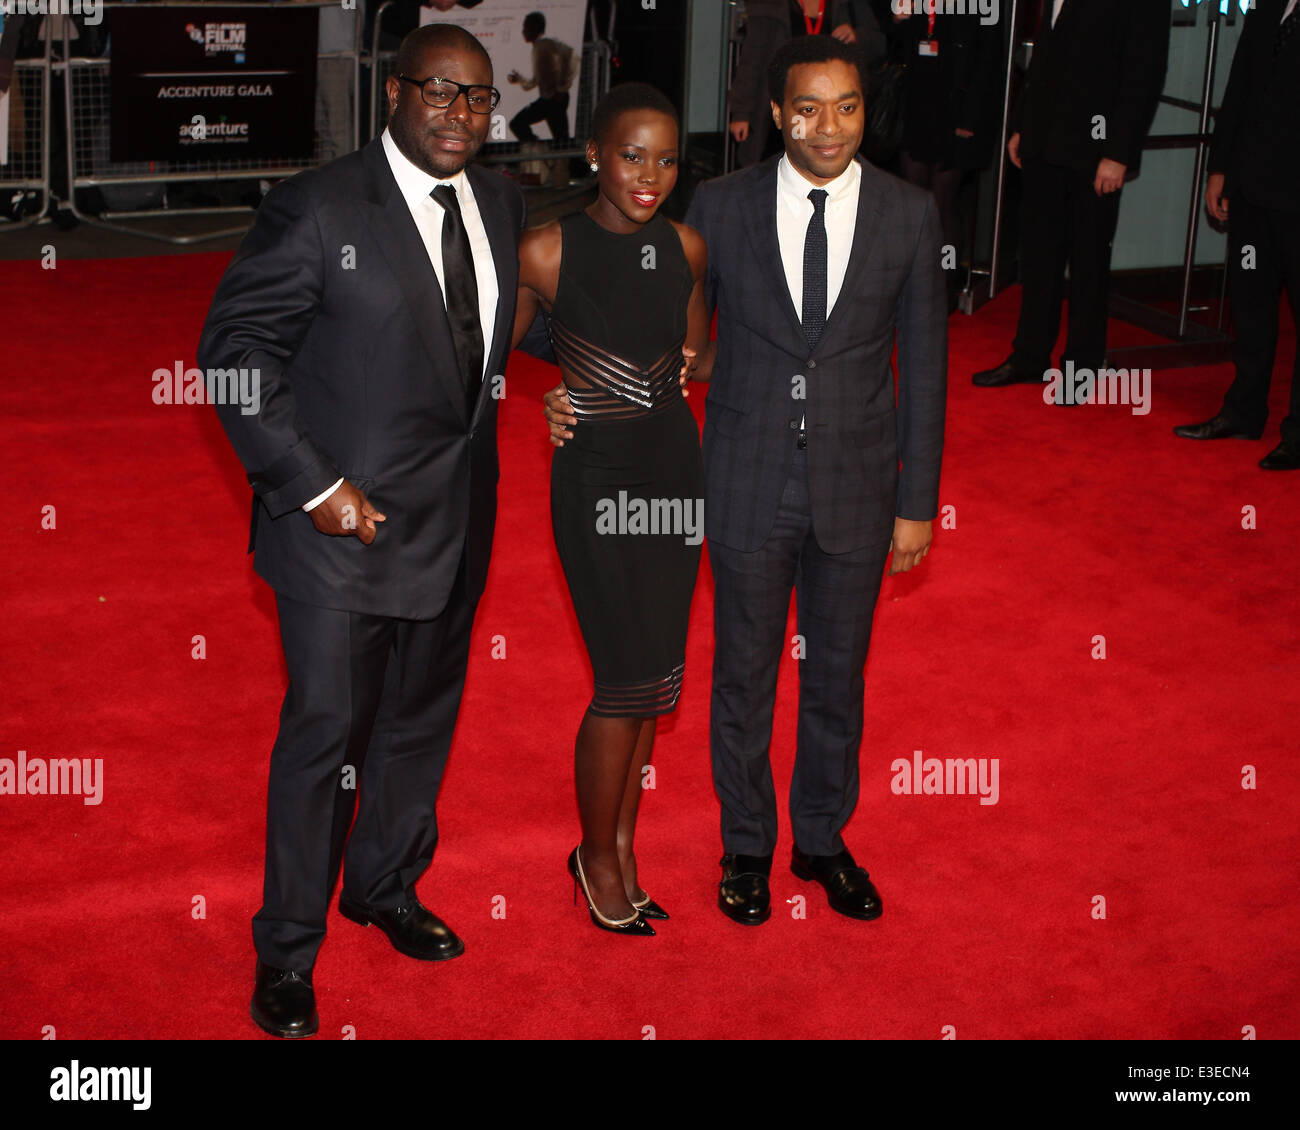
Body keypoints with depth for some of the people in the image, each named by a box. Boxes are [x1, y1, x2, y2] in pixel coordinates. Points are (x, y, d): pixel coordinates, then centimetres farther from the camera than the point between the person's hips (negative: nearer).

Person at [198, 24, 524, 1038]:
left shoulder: (502, 205, 7)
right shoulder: (318, 208, -14)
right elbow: (234, 349, -13)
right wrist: (314, 486, -17)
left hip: (456, 520, 6)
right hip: (344, 517, -6)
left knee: (421, 720, 18)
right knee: (324, 732, 0)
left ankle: (386, 889, 40)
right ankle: (287, 954, 16)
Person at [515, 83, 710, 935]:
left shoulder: (686, 249, 3)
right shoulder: (547, 253, -11)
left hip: (674, 466, 5)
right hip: (595, 474, -5)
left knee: (654, 675, 10)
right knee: (629, 679, -5)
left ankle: (623, 848, 25)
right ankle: (597, 854, 17)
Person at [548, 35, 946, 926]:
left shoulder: (909, 213, -4)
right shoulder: (723, 205, -5)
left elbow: (924, 365, 0)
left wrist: (917, 502, -1)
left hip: (856, 488, 1)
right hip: (748, 484, 0)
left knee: (837, 675, 15)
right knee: (743, 675, 12)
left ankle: (822, 841, 35)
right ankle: (747, 846, 32)